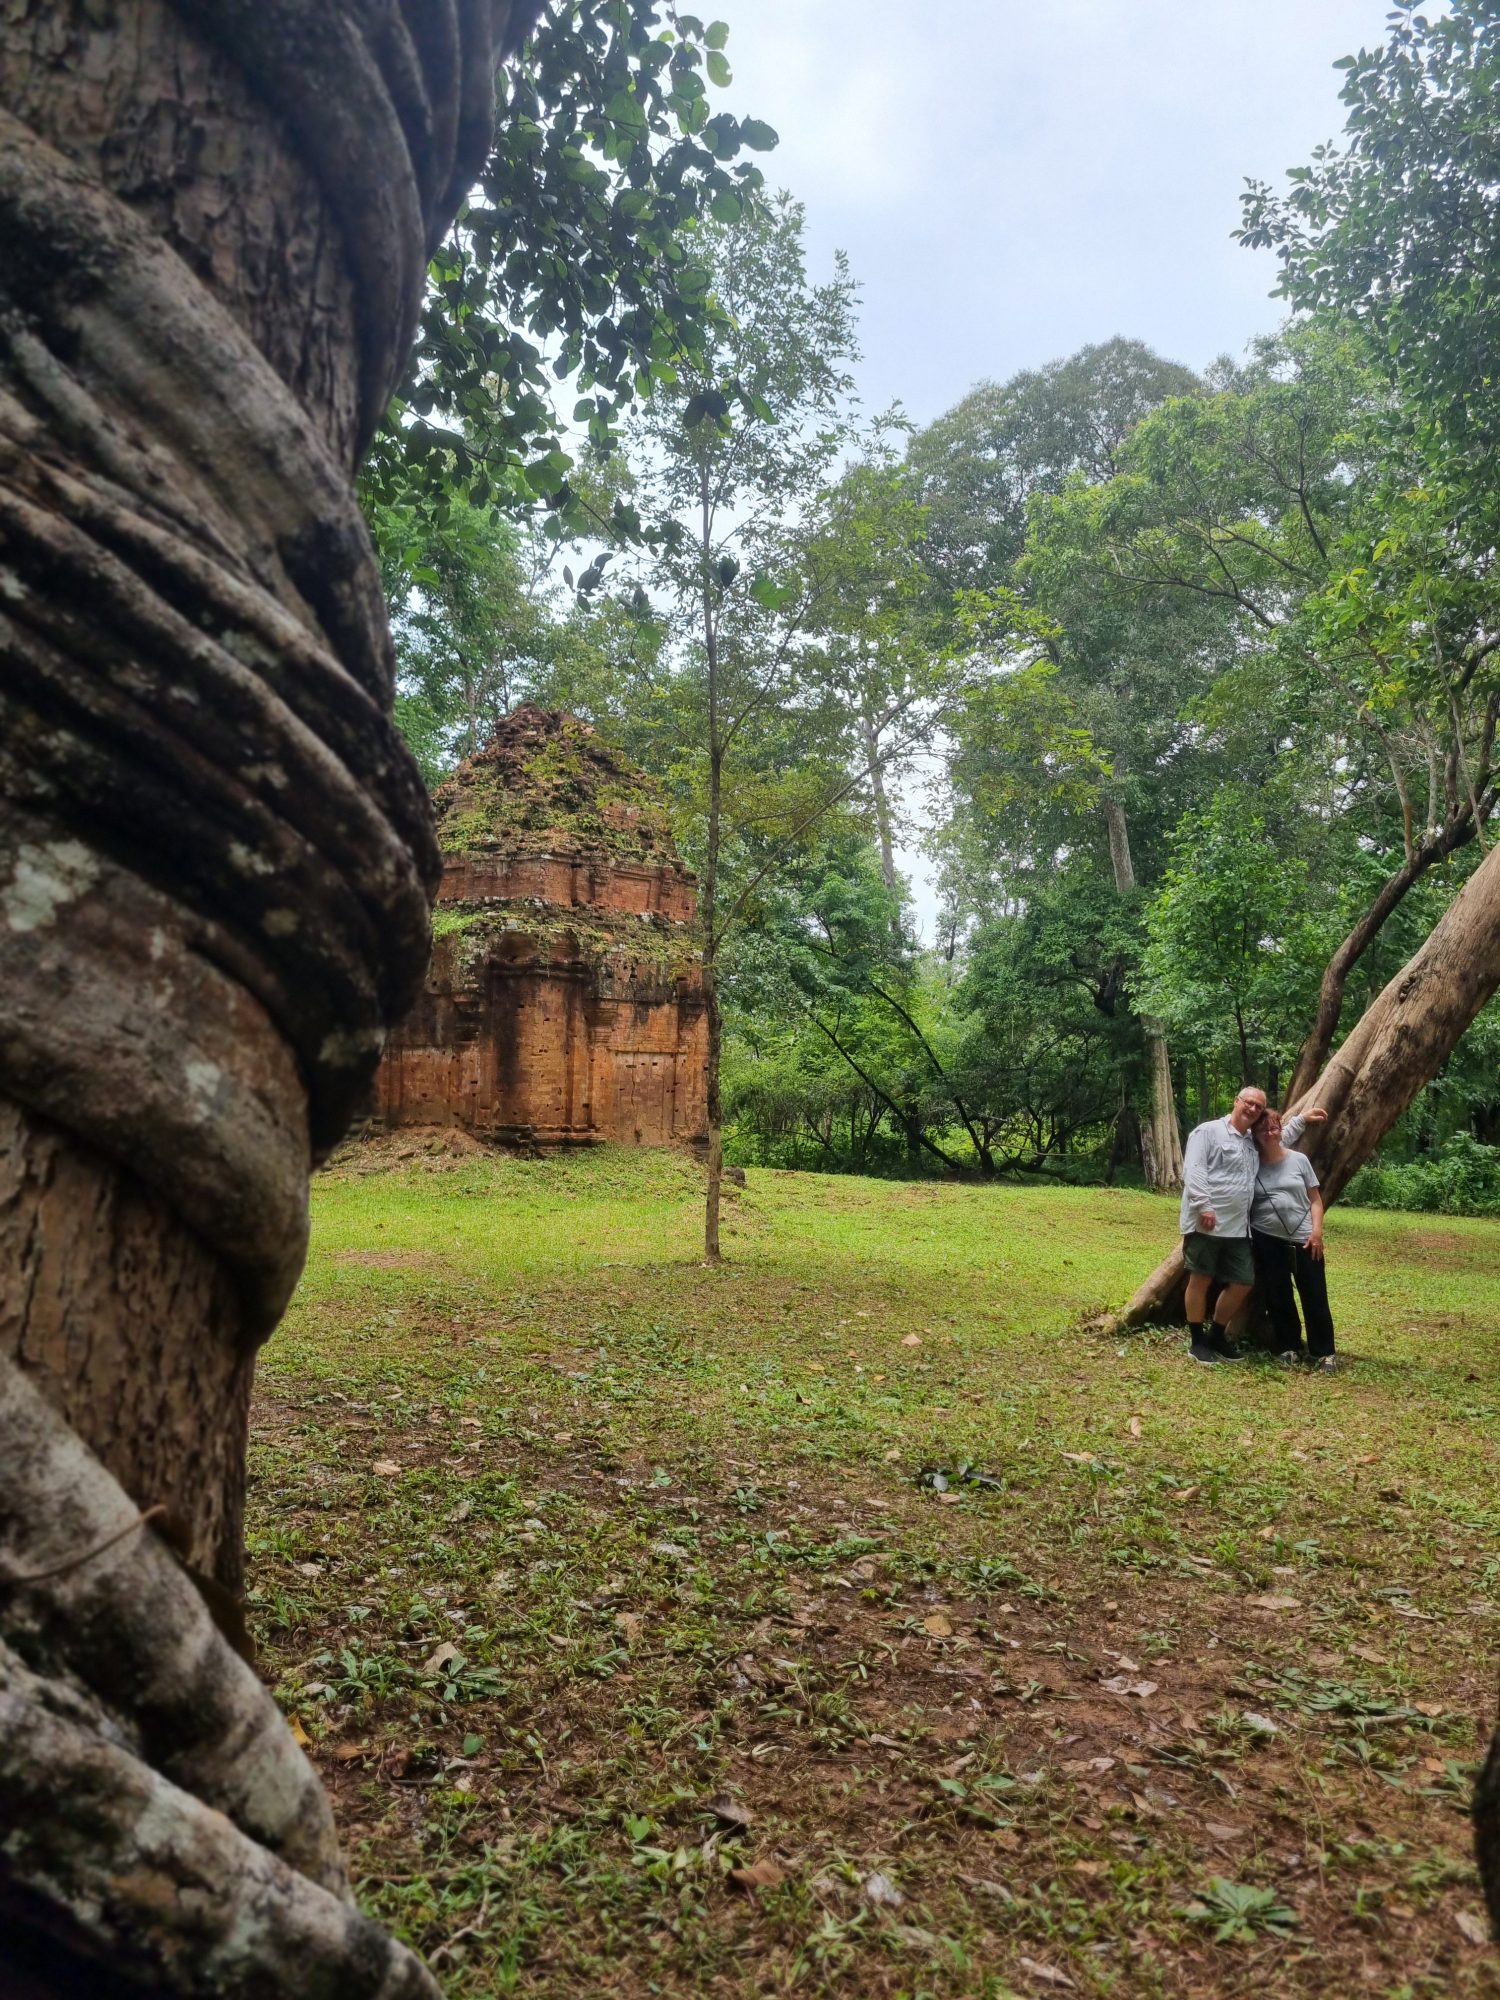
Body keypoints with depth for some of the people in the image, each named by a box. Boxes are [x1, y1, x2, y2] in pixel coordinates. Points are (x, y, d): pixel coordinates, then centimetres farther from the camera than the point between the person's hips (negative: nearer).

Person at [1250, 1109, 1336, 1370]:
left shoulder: (1299, 1160, 3)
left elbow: (1315, 1199, 6)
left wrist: (1317, 1231, -5)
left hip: (1304, 1240, 0)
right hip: (1267, 1241, 0)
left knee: (1315, 1297, 2)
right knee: (1277, 1297, 7)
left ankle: (1323, 1352, 14)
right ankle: (1289, 1347, 21)